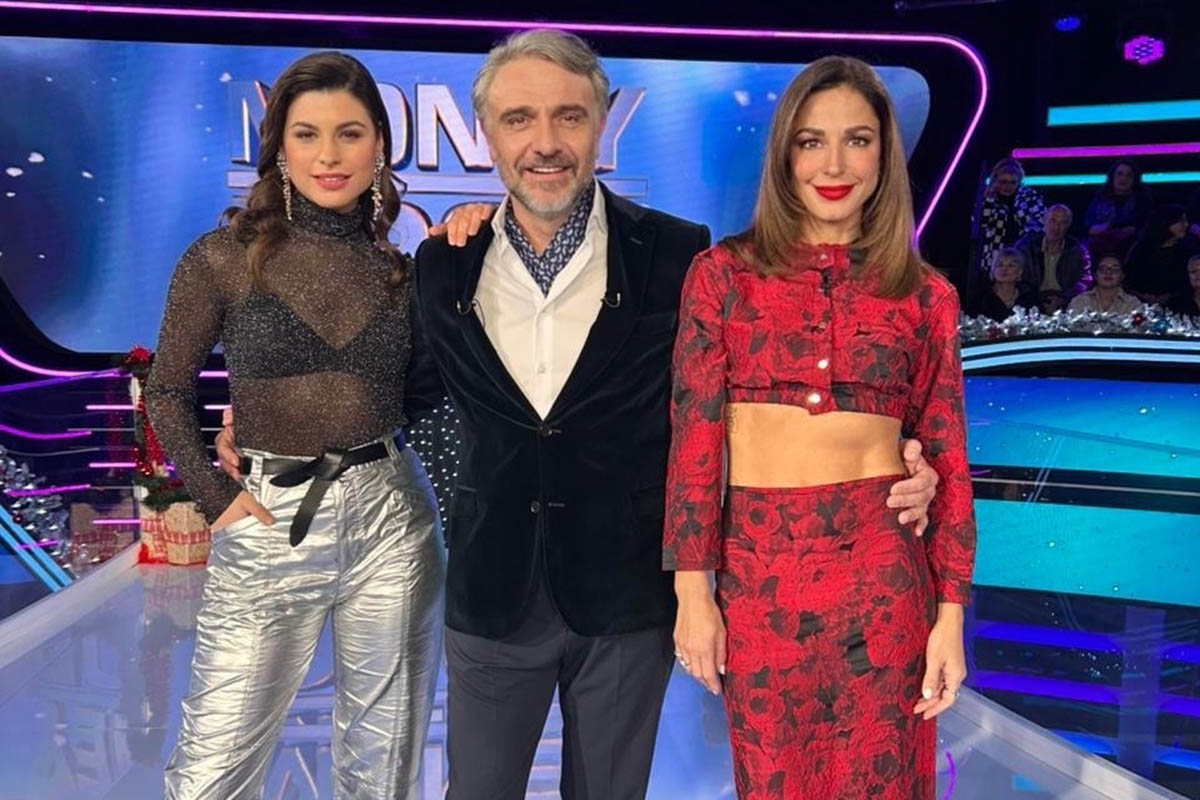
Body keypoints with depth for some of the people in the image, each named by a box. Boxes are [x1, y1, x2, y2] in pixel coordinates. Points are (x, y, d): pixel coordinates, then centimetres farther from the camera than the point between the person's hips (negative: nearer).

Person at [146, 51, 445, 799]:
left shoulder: (401, 269, 5)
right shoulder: (222, 259, -4)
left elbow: (419, 396, 5)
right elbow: (168, 392, 4)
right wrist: (215, 497, -5)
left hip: (393, 515, 2)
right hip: (272, 525, -2)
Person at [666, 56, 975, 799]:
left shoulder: (926, 294, 3)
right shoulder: (725, 272, 0)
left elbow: (947, 459, 4)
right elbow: (694, 438, -2)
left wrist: (950, 614, 1)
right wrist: (694, 591, -4)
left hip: (881, 569, 0)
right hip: (758, 570, 0)